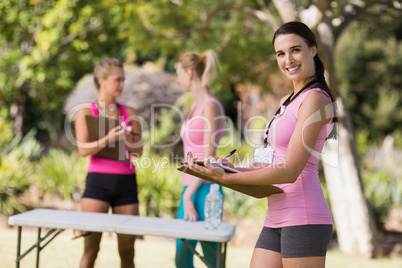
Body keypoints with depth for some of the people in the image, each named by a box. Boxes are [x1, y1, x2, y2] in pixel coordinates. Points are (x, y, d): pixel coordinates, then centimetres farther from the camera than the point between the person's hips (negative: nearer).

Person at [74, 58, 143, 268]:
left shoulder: (130, 114, 12)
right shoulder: (86, 113, 4)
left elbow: (139, 151, 9)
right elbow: (83, 149, -8)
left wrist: (127, 138, -11)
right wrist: (108, 139, -22)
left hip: (126, 182, 3)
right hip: (98, 181, -3)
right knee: (90, 250, -4)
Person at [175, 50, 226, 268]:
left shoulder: (211, 107, -12)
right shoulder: (195, 106, 15)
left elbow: (209, 158, -16)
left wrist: (188, 195, -16)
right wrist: (187, 193, 17)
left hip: (204, 189, -9)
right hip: (190, 187, 9)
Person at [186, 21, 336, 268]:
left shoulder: (315, 98, -8)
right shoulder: (289, 100, 20)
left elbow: (289, 171, -16)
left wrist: (228, 178, -15)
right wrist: (233, 168, 4)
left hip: (303, 219, -8)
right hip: (276, 220, 9)